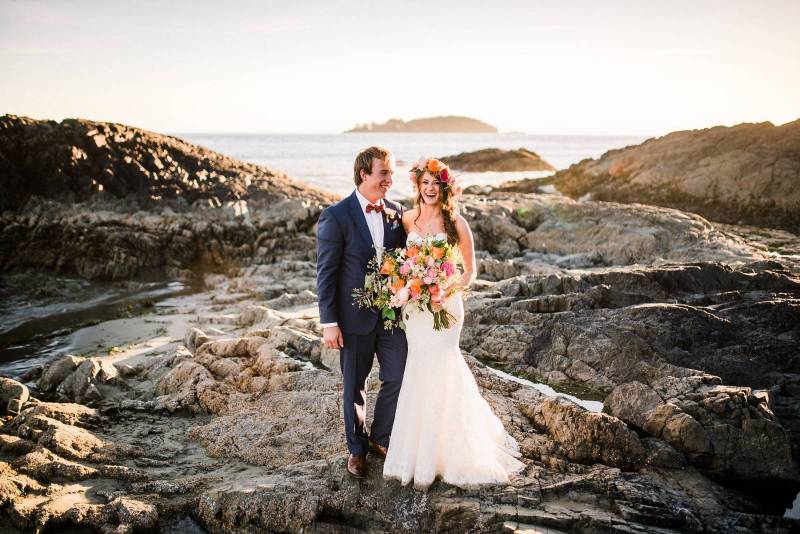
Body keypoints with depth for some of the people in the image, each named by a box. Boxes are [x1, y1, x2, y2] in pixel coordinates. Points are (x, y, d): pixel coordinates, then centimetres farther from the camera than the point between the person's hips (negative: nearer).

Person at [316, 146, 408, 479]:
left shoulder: (397, 213, 2)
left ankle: (380, 438, 30)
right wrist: (329, 323, -13)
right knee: (354, 386, 11)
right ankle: (357, 448, 31)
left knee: (398, 377, 7)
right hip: (355, 317, -4)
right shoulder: (336, 216, -12)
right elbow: (325, 273, -11)